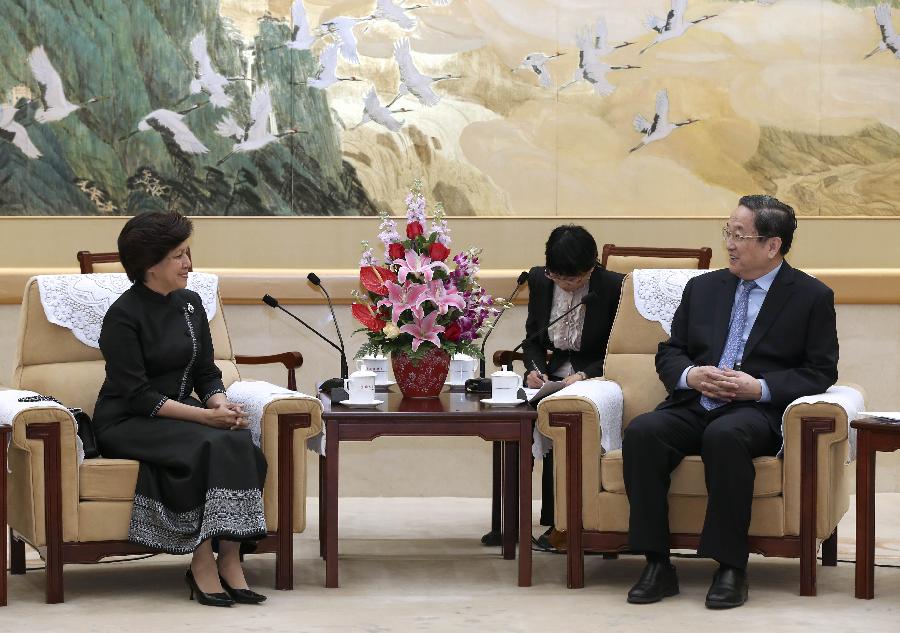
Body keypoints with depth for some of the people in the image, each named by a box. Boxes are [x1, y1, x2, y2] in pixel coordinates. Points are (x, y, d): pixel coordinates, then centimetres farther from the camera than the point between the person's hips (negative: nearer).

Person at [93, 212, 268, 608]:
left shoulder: (190, 304, 10)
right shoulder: (123, 316, -11)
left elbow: (206, 373, 13)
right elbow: (138, 395, -17)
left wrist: (219, 403, -10)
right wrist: (203, 415, -25)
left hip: (181, 412, 6)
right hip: (126, 423, -6)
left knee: (237, 441, -25)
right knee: (206, 445, -33)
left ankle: (230, 562, -29)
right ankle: (201, 565, -29)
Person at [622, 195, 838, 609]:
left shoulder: (812, 297, 7)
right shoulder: (702, 288, 20)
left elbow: (821, 371, 2)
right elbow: (669, 353, 20)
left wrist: (760, 387, -13)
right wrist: (690, 375, -4)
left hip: (757, 411, -4)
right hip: (693, 406, 4)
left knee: (724, 435, -39)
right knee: (642, 432, -28)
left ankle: (730, 569, -33)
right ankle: (657, 566, -26)